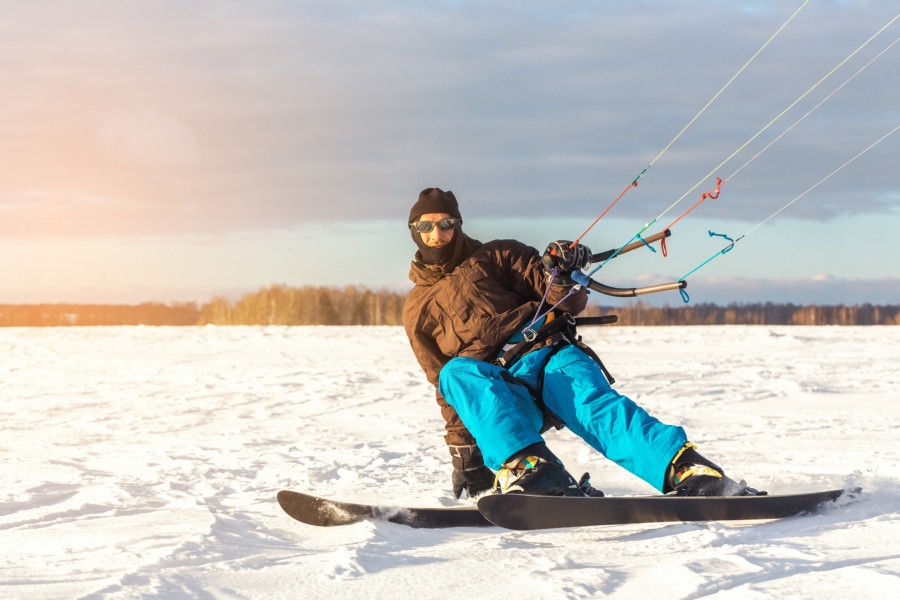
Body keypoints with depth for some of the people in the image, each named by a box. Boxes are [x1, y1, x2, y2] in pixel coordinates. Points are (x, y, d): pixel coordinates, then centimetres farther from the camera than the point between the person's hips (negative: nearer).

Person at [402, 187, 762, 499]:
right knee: (456, 371, -33)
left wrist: (562, 277, -13)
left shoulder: (496, 256, 18)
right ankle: (527, 469, -56)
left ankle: (687, 471, -56)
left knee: (592, 402, -34)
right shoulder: (417, 308, 24)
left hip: (549, 357, -1)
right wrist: (462, 450, 14)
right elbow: (440, 380, 22)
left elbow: (570, 304, 10)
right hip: (493, 390, 1)